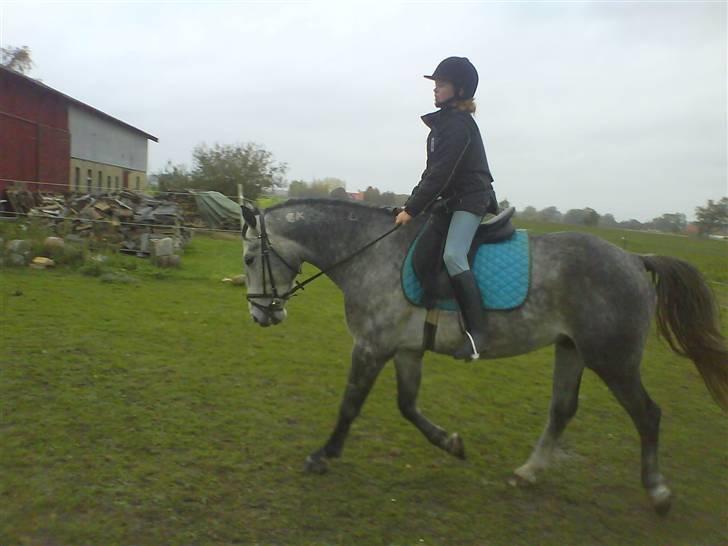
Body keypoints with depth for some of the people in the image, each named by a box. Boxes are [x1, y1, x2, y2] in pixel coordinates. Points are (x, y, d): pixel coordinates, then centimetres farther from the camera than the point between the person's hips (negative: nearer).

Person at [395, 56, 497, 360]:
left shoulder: (458, 125, -17)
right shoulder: (445, 122, 14)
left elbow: (439, 175, -22)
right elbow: (432, 171, 17)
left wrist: (412, 210, -20)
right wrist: (413, 204, 11)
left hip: (471, 199, -11)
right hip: (453, 199, 11)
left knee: (453, 255, -28)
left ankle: (476, 330, -27)